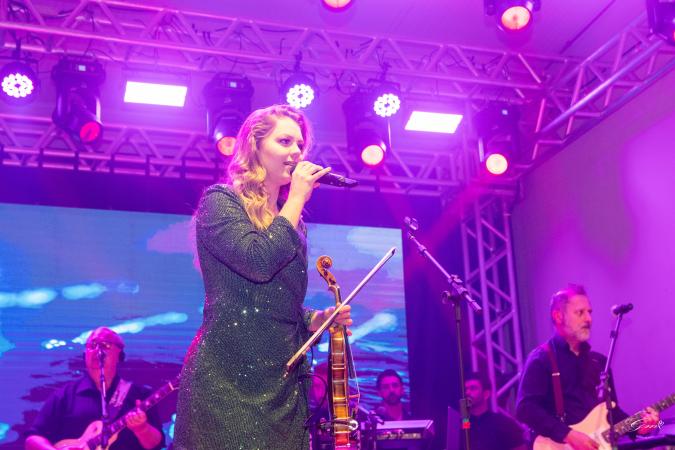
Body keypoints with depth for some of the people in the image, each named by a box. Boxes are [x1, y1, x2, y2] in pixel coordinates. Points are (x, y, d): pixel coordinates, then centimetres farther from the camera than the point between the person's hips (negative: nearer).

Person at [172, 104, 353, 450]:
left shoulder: (293, 222, 17)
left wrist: (321, 318, 4)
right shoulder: (220, 200, -3)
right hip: (227, 375, -7)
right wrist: (297, 198, -11)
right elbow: (258, 261, -22)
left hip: (283, 379, 7)